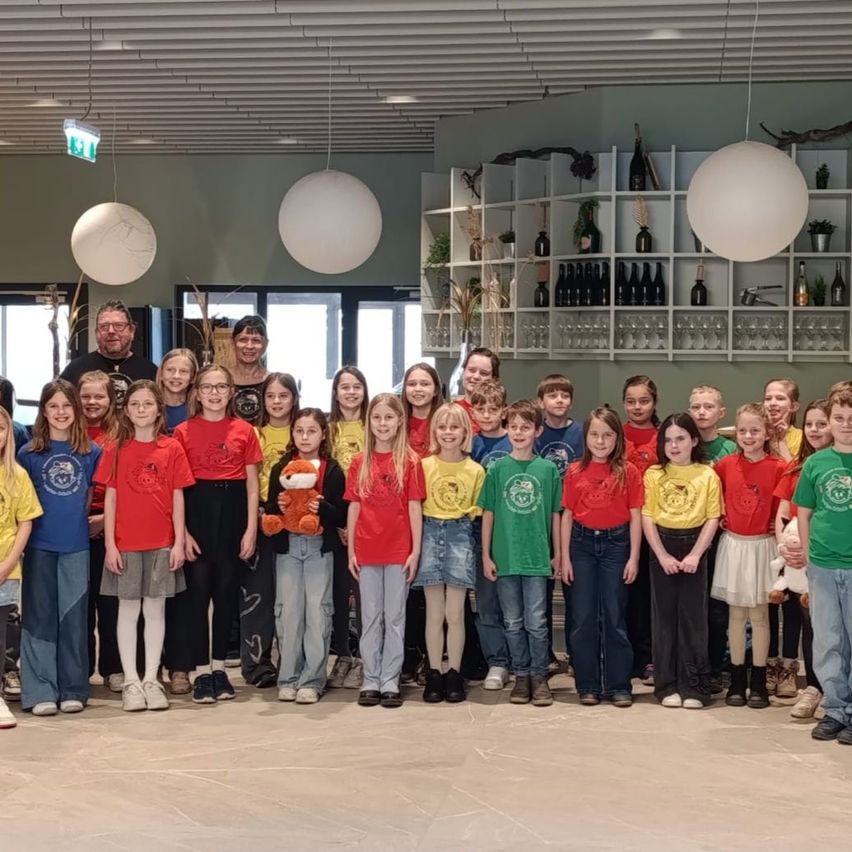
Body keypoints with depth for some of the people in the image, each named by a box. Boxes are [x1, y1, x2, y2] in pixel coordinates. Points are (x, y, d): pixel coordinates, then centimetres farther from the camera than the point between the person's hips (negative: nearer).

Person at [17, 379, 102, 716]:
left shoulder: (91, 452, 4)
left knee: (73, 618, 5)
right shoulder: (29, 453, 2)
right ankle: (40, 692, 4)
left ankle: (73, 689, 12)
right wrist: (24, 531, -1)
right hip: (39, 546, -1)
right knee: (40, 618, 1)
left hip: (76, 546, 1)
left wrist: (89, 517, 2)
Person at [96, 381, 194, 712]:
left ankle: (151, 679, 13)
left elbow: (177, 498, 3)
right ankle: (131, 681, 10)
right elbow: (110, 499, 1)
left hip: (162, 544, 0)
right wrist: (110, 544, -5)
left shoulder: (172, 449, 1)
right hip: (126, 544, 0)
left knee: (156, 609, 6)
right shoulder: (116, 450, 1)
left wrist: (179, 542, -2)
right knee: (128, 609, 4)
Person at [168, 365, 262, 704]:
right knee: (197, 590, 0)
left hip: (232, 513, 2)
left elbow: (252, 484, 6)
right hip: (197, 512, -1)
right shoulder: (184, 432, 1)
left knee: (227, 590, 7)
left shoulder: (244, 431, 4)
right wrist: (182, 531, -8)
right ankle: (201, 671, 6)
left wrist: (251, 528, -1)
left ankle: (219, 667, 18)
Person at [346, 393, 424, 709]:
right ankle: (371, 681, 14)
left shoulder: (410, 461, -2)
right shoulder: (360, 462, 5)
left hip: (399, 551, -2)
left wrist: (416, 551, -7)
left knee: (395, 618, 4)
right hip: (367, 551, 2)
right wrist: (350, 551, 3)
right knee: (370, 618, 8)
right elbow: (354, 508, 6)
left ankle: (390, 682, 10)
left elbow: (414, 507, -3)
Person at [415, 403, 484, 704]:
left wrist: (465, 515, -8)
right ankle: (434, 674, 10)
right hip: (430, 534, 0)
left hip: (460, 536, 0)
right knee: (434, 613, 3)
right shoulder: (425, 465, 2)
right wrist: (415, 543, -6)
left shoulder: (475, 470, 2)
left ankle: (454, 674, 10)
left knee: (455, 614, 1)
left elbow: (479, 508, 10)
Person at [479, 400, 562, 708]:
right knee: (513, 623, 9)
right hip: (505, 557, 1)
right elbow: (488, 513, 4)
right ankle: (521, 676, 20)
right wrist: (486, 555, 2)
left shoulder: (548, 469, 0)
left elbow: (555, 514, 5)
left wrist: (557, 553, 6)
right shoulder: (496, 469, 1)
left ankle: (539, 677, 12)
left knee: (536, 622, 1)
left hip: (537, 557, -1)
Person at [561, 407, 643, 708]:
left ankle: (618, 685, 10)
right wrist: (565, 558, 1)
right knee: (583, 618, 5)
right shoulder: (575, 472, 3)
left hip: (616, 544, -2)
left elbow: (635, 516, -2)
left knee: (614, 616, 3)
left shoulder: (628, 472, -2)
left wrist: (633, 558, -6)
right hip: (582, 544, 2)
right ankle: (588, 685, 13)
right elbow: (567, 515, 4)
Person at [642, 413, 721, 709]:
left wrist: (695, 554, -13)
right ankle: (667, 686, 10)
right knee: (664, 617, 4)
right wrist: (662, 555, -10)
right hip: (662, 547, 1)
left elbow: (712, 519, -3)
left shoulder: (708, 476, 1)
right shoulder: (654, 474, 3)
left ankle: (693, 687, 7)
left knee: (693, 617, 1)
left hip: (694, 547, -1)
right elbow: (647, 518, -2)